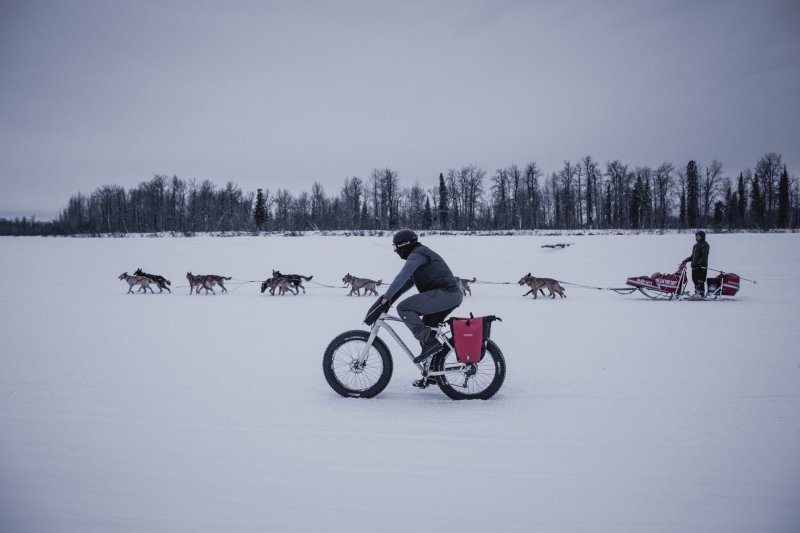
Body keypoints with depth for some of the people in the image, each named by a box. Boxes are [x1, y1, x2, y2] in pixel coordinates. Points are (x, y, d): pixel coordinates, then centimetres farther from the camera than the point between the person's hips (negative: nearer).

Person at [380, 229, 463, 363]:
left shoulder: (417, 255, -6)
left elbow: (401, 278, -15)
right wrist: (389, 298, 21)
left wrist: (386, 298, -10)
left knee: (403, 308, -12)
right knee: (427, 326, 25)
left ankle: (429, 342, -15)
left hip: (444, 294, -11)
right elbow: (408, 282, 28)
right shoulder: (422, 253, 27)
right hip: (454, 295, 11)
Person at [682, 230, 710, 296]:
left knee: (700, 282, -11)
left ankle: (701, 294, -10)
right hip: (695, 267, 8)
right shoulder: (695, 245, 21)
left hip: (701, 267, -8)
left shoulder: (705, 245, -4)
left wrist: (698, 263, -25)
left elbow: (704, 256, -14)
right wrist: (686, 260, 15)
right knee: (695, 281, 7)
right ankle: (696, 293, 12)